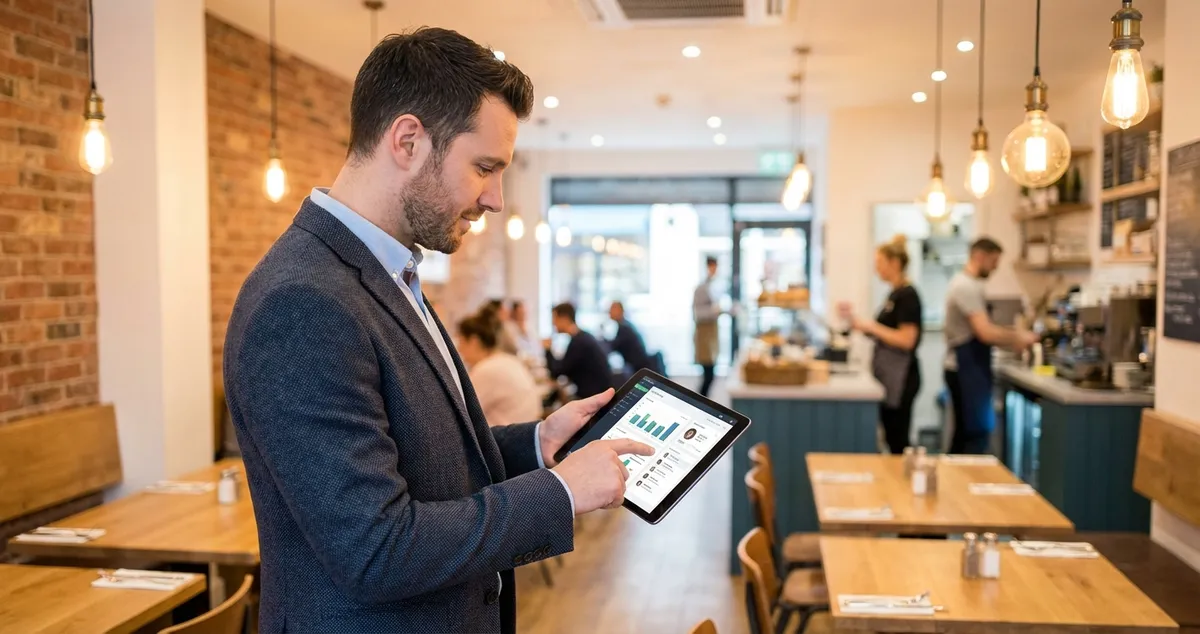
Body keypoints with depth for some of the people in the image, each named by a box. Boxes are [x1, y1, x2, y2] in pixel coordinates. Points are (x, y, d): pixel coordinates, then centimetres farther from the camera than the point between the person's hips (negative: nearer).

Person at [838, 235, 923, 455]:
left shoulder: (907, 295, -14)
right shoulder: (894, 293, 14)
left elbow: (906, 340, -21)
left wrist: (872, 326, -17)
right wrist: (855, 321, 9)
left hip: (900, 377, -10)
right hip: (888, 375, 10)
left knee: (898, 441, -3)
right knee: (891, 438, 13)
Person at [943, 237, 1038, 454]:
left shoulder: (964, 283, 15)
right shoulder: (968, 287, -17)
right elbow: (985, 333, -25)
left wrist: (1011, 339, 11)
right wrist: (1018, 337, -10)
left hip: (964, 368, 10)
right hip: (967, 370, -10)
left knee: (965, 432, 13)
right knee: (978, 433, -7)